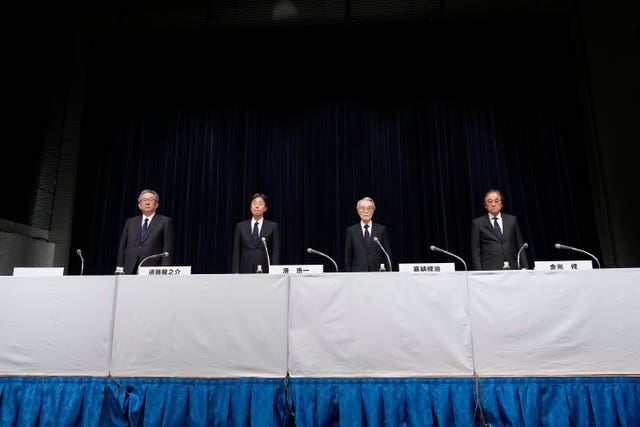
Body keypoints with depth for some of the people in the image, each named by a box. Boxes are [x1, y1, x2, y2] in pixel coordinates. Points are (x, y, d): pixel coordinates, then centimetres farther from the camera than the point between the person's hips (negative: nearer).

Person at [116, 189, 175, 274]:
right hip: (130, 270, 4)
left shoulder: (165, 222, 4)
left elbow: (168, 249, -2)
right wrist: (120, 268, 6)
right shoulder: (130, 222, 17)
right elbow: (122, 246, 16)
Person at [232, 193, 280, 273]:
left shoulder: (273, 226, 3)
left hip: (265, 271, -1)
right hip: (245, 271, 1)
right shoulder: (241, 226, 8)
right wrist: (235, 273, -2)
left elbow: (276, 252, 0)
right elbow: (236, 252, 6)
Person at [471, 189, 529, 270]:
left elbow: (520, 247, 13)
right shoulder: (477, 223, 6)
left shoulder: (512, 220, 13)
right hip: (489, 269, -2)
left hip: (513, 267, 2)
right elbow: (475, 252, 3)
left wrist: (525, 269, 5)